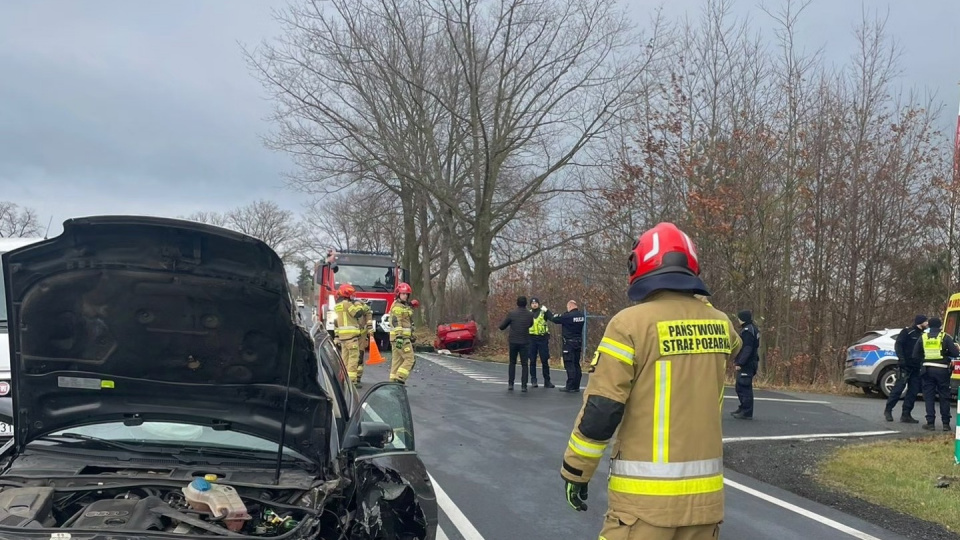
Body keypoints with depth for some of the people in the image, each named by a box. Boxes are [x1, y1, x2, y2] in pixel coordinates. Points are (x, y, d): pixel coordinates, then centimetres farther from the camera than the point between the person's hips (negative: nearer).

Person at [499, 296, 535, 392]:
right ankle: (523, 386, -1)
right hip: (525, 342, 0)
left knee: (512, 363, 15)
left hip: (513, 342, 0)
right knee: (524, 364, 6)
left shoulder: (511, 314, -7)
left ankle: (510, 384, 11)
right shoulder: (530, 315, -4)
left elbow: (501, 327, 0)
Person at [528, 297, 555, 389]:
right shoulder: (528, 314, 8)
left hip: (543, 338, -2)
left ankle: (547, 381, 7)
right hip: (532, 339, 2)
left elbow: (553, 318, -15)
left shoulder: (543, 312, 0)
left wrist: (546, 311, -24)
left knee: (545, 360, 1)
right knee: (532, 361, 5)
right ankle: (533, 380, 13)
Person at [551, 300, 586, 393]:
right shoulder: (581, 315, 5)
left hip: (569, 342, -7)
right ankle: (576, 386, 16)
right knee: (576, 364, 12)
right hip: (578, 342, 7)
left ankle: (570, 386, -5)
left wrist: (556, 316, 12)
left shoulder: (568, 315, -17)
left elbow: (554, 319, -10)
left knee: (569, 364, -4)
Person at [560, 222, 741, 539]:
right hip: (705, 492, 5)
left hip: (646, 493, -5)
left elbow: (600, 411, -13)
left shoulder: (631, 323, -12)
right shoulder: (720, 325, 3)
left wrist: (575, 472, -1)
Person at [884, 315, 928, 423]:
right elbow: (898, 345, -9)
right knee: (898, 388, -7)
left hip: (916, 368, 7)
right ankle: (888, 410, 3)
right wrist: (901, 358, -21)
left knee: (913, 391, 4)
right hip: (906, 366, -6)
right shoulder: (907, 332, -2)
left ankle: (906, 414, 9)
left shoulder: (923, 335, 16)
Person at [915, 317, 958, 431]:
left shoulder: (923, 338, 4)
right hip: (942, 370, -1)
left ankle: (930, 422, 2)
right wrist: (945, 353, 13)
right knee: (944, 397, 8)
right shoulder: (945, 337, -3)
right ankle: (946, 423, 9)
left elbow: (915, 355, 6)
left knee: (929, 396, 6)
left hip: (927, 370, 1)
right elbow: (955, 353, -5)